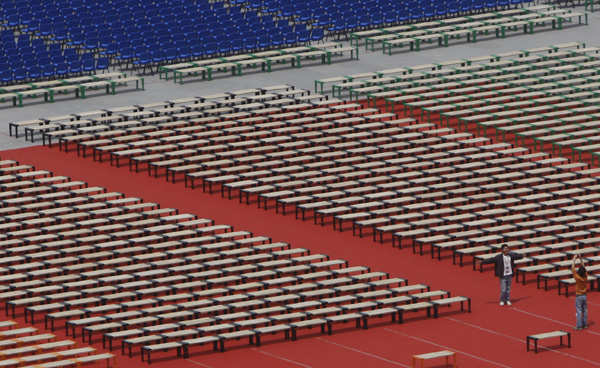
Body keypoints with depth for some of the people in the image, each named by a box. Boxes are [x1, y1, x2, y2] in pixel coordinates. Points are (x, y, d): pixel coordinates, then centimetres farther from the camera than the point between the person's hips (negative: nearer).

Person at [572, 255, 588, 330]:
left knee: (579, 311, -3)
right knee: (585, 310, 12)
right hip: (585, 296, 5)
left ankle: (579, 326, -2)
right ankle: (585, 324, 19)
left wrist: (574, 259, -5)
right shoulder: (585, 277, -6)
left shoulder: (577, 277, -19)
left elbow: (573, 268, -13)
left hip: (578, 296, -5)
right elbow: (584, 268, 9)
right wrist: (581, 259, 13)